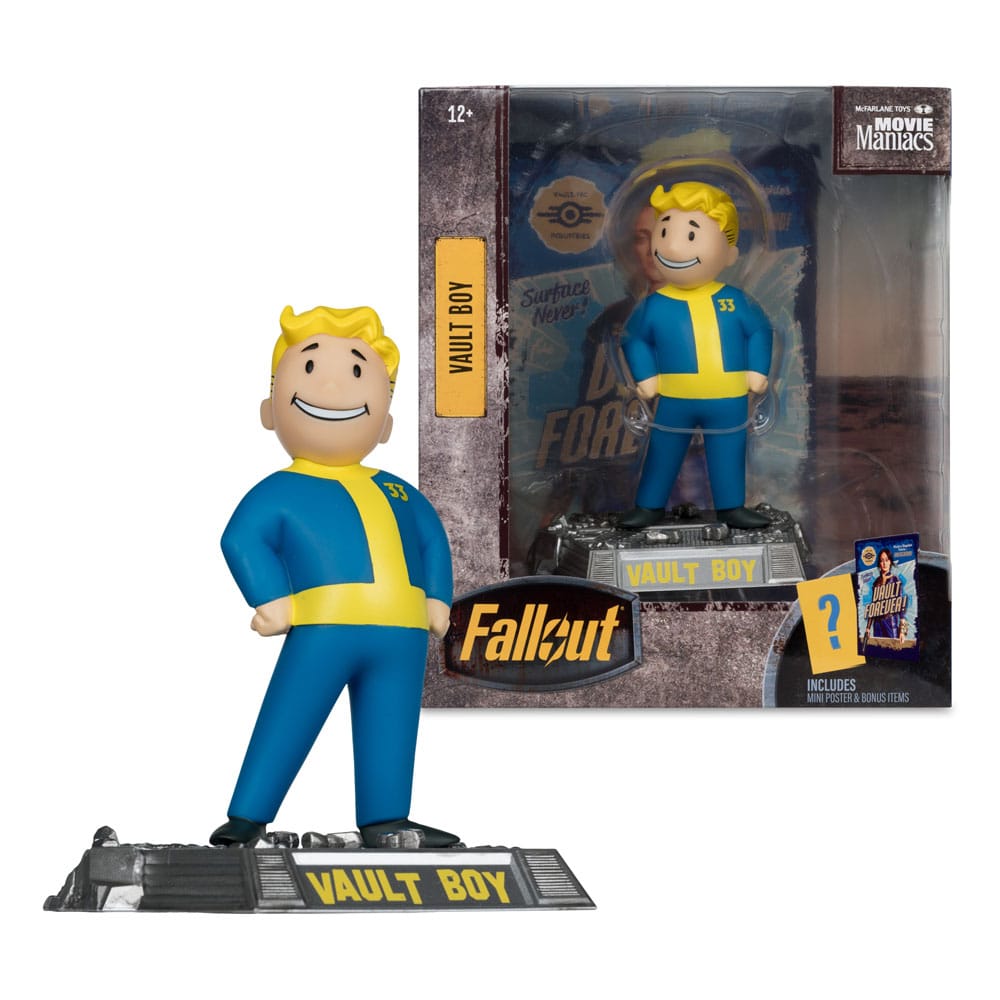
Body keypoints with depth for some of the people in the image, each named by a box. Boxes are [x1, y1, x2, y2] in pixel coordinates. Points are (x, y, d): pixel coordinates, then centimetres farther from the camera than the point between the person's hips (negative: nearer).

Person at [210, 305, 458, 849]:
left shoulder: (394, 492, 22)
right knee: (285, 726, -4)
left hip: (401, 636, 6)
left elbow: (432, 541, 30)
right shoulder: (281, 491, 3)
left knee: (390, 732, 7)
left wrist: (437, 600, 18)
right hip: (321, 630, -6)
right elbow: (242, 540, -7)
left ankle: (385, 820, 14)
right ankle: (246, 819, 1)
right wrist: (272, 602, -16)